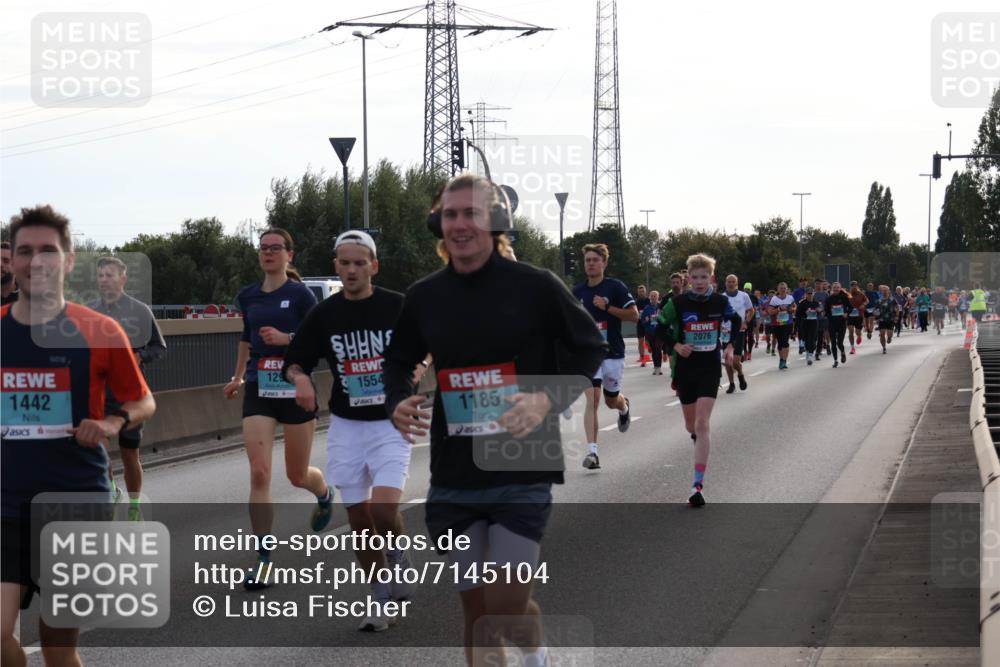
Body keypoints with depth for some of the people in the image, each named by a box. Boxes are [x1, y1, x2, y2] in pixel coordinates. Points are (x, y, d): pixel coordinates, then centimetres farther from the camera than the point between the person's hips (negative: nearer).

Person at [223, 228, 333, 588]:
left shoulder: (300, 295, -7)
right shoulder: (248, 296, 7)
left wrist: (286, 338, -23)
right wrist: (238, 378, 31)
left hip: (295, 389, -3)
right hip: (258, 390, 3)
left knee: (297, 475, 11)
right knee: (259, 473, -11)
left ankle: (324, 495, 49)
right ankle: (263, 558, -9)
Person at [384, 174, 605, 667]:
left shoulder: (535, 287, -8)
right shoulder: (423, 297, 3)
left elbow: (590, 348, 2)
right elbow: (399, 362, 18)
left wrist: (548, 399, -14)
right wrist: (398, 404, -3)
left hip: (522, 473, -3)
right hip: (454, 478, 4)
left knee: (507, 607, -7)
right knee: (477, 611, 8)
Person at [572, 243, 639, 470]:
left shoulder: (615, 287, -5)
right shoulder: (577, 292, 6)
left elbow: (634, 315, -9)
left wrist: (607, 307, -17)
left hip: (613, 353, -1)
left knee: (612, 400, 14)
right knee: (592, 399, -15)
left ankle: (624, 406, 54)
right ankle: (592, 451, -19)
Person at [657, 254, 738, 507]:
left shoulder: (720, 302, -5)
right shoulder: (678, 303, -9)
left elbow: (736, 322, 16)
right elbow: (661, 329, 2)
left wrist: (729, 346, 5)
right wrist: (675, 346, -14)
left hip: (710, 369, -1)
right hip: (685, 369, 1)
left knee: (702, 424, -15)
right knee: (691, 426, 14)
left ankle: (698, 484, -18)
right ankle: (699, 441, 55)